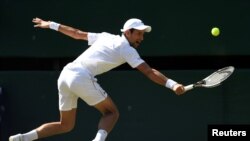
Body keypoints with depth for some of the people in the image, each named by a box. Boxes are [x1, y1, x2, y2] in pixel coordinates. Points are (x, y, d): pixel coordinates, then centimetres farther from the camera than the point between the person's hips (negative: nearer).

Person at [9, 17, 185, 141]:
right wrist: (172, 84, -15)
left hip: (65, 74, 7)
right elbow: (149, 72, -9)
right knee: (111, 112, 5)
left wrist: (51, 25, 36)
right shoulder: (127, 49, 1)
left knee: (66, 125, 18)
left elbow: (77, 33, 27)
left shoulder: (105, 37, 20)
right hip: (82, 78, -7)